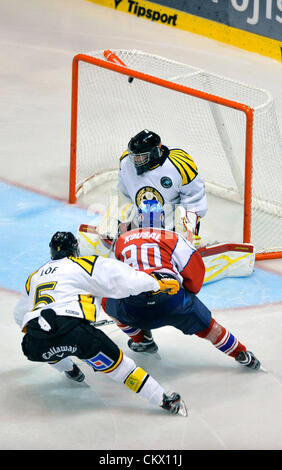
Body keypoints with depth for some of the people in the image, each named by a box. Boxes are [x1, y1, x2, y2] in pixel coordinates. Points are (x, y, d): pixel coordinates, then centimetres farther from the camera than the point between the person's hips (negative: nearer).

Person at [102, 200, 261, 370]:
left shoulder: (122, 240, 23)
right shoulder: (174, 238, 15)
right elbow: (195, 268, 6)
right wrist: (188, 294, 24)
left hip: (132, 305, 0)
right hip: (171, 298, 0)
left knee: (108, 302, 33)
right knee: (206, 323, 22)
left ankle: (142, 340, 37)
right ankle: (241, 353, 28)